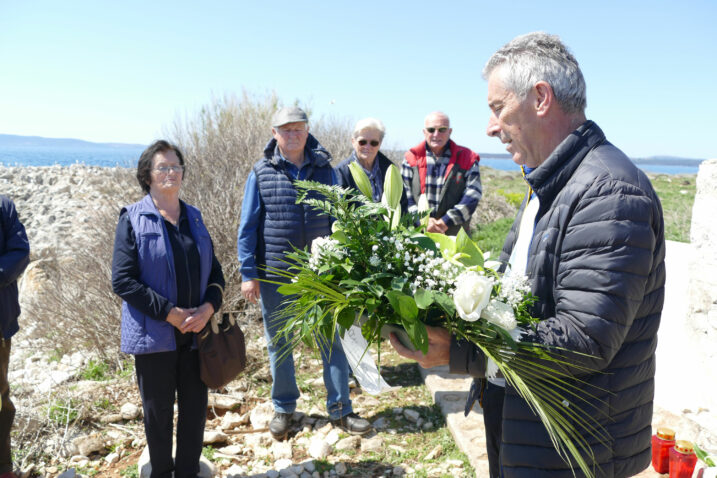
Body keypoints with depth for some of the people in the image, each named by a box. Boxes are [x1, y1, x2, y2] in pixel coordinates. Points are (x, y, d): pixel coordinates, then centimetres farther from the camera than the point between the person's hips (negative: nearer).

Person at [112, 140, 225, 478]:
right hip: (155, 334, -4)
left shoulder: (194, 217, 8)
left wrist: (208, 307, -10)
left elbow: (215, 272, 10)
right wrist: (171, 313, -17)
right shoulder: (133, 219, -6)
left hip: (196, 332, 4)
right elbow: (122, 280, -12)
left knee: (195, 406, 13)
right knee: (158, 411, 11)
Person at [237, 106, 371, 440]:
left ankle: (340, 410, 21)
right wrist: (248, 274, -4)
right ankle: (283, 409, 32)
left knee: (332, 340, 6)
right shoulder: (261, 173, -1)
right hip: (274, 274, -1)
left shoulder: (325, 170, 4)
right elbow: (248, 227, 0)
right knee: (278, 343, 13)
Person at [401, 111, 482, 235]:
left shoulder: (466, 159, 4)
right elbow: (403, 195, 2)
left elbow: (472, 196, -4)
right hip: (417, 233, 1)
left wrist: (446, 221, -13)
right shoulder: (411, 158, 8)